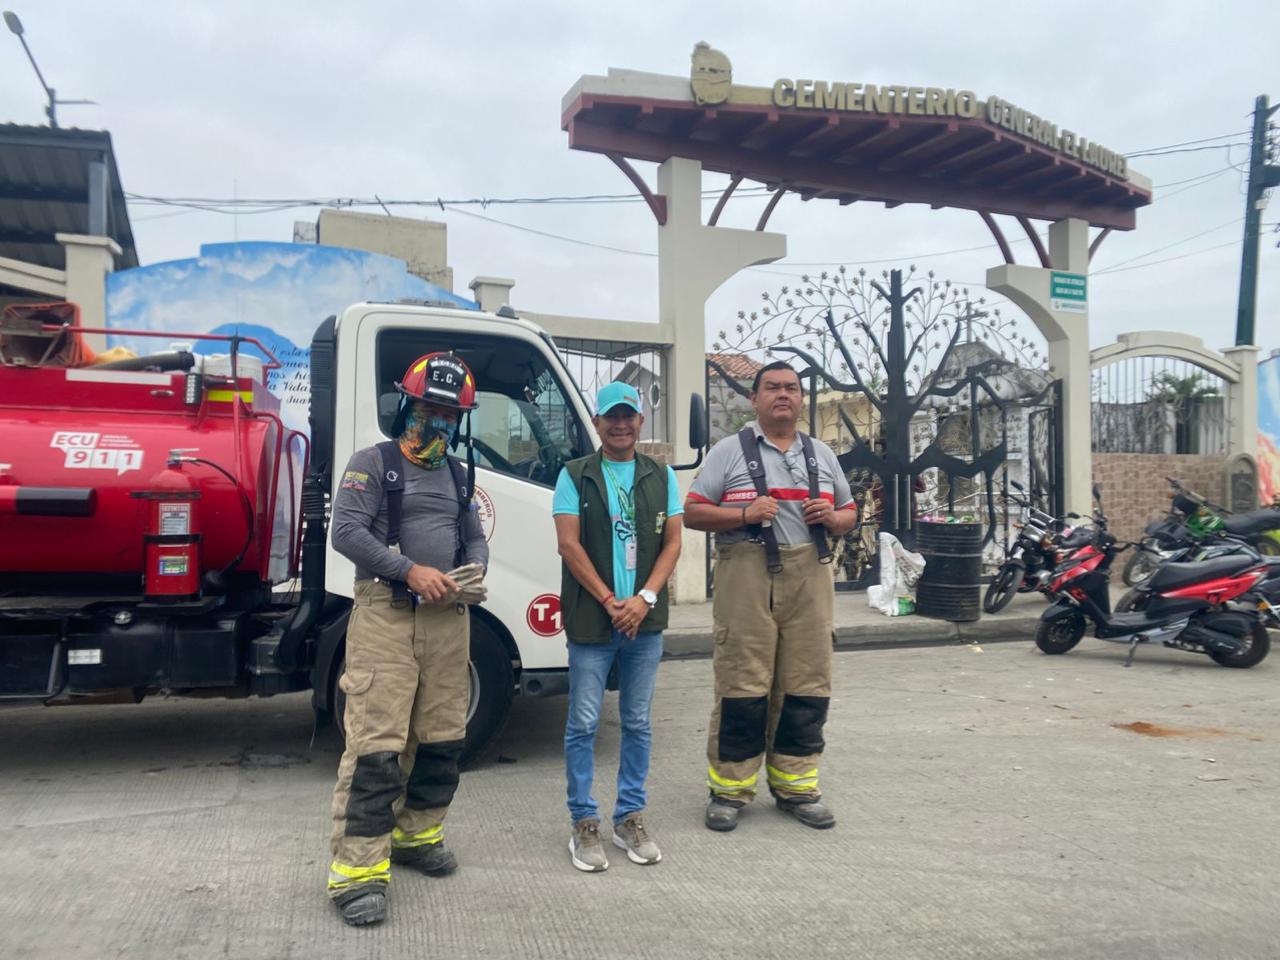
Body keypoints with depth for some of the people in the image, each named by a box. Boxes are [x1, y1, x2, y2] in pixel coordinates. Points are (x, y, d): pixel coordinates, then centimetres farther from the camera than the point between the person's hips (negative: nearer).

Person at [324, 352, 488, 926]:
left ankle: (416, 834, 29)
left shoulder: (458, 475, 17)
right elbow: (346, 532, -11)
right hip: (385, 616, -6)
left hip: (447, 620, 6)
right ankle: (358, 868, -3)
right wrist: (410, 571, -19)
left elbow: (475, 540, 21)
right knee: (376, 744, -10)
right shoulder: (373, 463, -1)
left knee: (441, 738, 12)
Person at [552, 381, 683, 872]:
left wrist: (644, 598, -9)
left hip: (644, 619, 3)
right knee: (583, 724, 2)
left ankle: (630, 818, 23)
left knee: (638, 723, 11)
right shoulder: (575, 475, 1)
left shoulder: (661, 476, 9)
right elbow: (569, 544, -6)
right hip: (591, 620, -3)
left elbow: (672, 542, 4)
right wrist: (611, 602, -11)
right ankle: (584, 822, 14)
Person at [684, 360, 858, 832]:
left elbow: (849, 515, 24)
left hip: (808, 576, 4)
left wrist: (831, 517, 1)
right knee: (742, 686, -4)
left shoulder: (822, 455, 19)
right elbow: (692, 512, 1)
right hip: (747, 575, -4)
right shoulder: (730, 451, 6)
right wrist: (745, 514, -14)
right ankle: (729, 789, 8)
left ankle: (795, 784, 20)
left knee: (807, 686, 6)